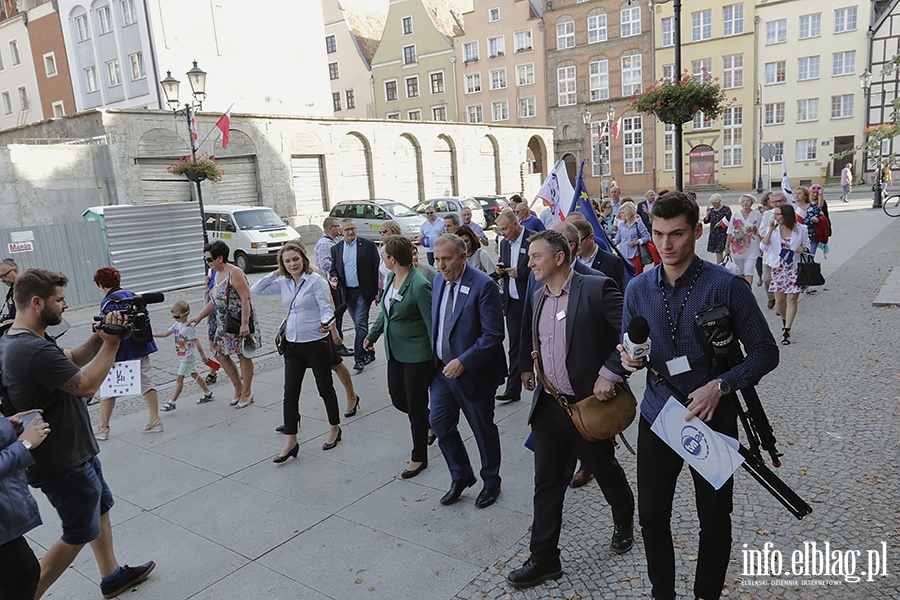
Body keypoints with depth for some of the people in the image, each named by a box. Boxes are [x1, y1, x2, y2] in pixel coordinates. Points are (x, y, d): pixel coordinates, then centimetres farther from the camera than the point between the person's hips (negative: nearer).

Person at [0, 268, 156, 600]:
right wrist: (111, 345, -15)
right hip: (63, 464, -10)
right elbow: (86, 385, -24)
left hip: (75, 451, 10)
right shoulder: (36, 350, -31)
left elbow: (70, 359, 10)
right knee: (79, 534, 8)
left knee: (100, 508, 23)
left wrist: (97, 341, -7)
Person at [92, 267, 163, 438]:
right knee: (146, 382, 11)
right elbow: (146, 317, 11)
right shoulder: (134, 296, 5)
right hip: (141, 348, 6)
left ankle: (103, 428, 16)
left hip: (120, 352, -6)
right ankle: (155, 420, 14)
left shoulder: (108, 302, -15)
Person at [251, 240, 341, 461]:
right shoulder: (283, 283, 6)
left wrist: (325, 323, -36)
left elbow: (328, 309, -15)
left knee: (325, 388, 11)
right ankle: (290, 442, 11)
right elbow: (255, 290, 10)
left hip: (316, 343, -5)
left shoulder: (316, 280, -12)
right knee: (290, 393, 3)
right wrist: (276, 273, 1)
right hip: (293, 345, 6)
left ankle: (335, 428, 31)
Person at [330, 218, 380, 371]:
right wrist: (334, 277, -8)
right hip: (347, 293, 5)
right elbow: (333, 268, 16)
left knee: (360, 324, -10)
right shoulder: (336, 248, 7)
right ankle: (369, 353, 27)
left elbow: (376, 268, -4)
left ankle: (359, 357, -6)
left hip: (364, 291, -5)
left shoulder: (368, 245, -4)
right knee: (359, 324, 13)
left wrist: (378, 291, -7)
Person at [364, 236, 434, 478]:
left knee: (415, 405, 5)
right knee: (398, 399, 15)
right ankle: (429, 423, 43)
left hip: (417, 354, -8)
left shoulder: (419, 285, -22)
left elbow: (432, 322, -20)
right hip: (395, 351, 8)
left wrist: (437, 358, -18)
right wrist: (372, 335, 25)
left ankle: (419, 458, 23)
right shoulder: (390, 279, 4)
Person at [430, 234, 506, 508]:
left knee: (483, 429, 11)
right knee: (440, 423, 10)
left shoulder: (483, 285, -19)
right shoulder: (437, 281, 4)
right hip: (442, 369, 6)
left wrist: (463, 362, -23)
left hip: (473, 373, -6)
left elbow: (493, 335, -21)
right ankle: (461, 477, 32)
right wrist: (434, 356, 7)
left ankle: (491, 482, 33)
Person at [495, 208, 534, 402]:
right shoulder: (504, 242, 10)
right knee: (515, 345, 10)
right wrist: (500, 269, 0)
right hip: (512, 301, 6)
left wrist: (520, 272, -21)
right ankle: (513, 389, 15)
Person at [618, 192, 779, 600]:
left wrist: (720, 385, -22)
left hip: (712, 419, -3)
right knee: (652, 518, 14)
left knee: (714, 522, 14)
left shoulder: (727, 286, -12)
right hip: (657, 418, 3)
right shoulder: (638, 289, 0)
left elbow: (765, 351, -8)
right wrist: (628, 358, -13)